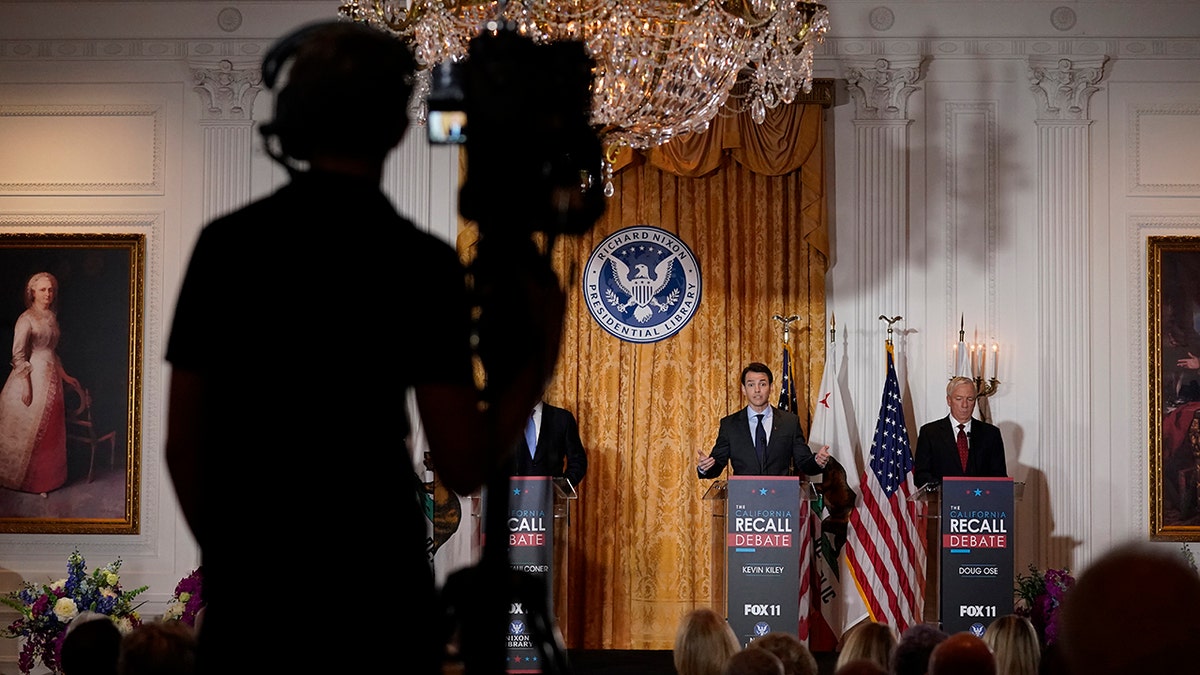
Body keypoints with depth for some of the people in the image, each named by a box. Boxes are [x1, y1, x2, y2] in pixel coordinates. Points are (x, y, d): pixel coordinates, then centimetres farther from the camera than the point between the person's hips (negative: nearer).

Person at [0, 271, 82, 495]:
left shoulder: (51, 317, 12)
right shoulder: (26, 319, -11)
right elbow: (18, 355, -15)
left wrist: (65, 376, 18)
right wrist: (26, 385, -19)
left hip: (51, 378, 8)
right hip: (32, 376, -7)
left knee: (49, 430, 9)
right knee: (27, 429, -1)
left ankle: (43, 479, 17)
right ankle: (22, 478, 9)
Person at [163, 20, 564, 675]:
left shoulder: (223, 243, 2)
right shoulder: (420, 263, -8)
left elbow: (183, 443, 6)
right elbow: (464, 467, -10)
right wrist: (538, 359, 4)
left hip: (245, 590, 3)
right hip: (371, 589, -3)